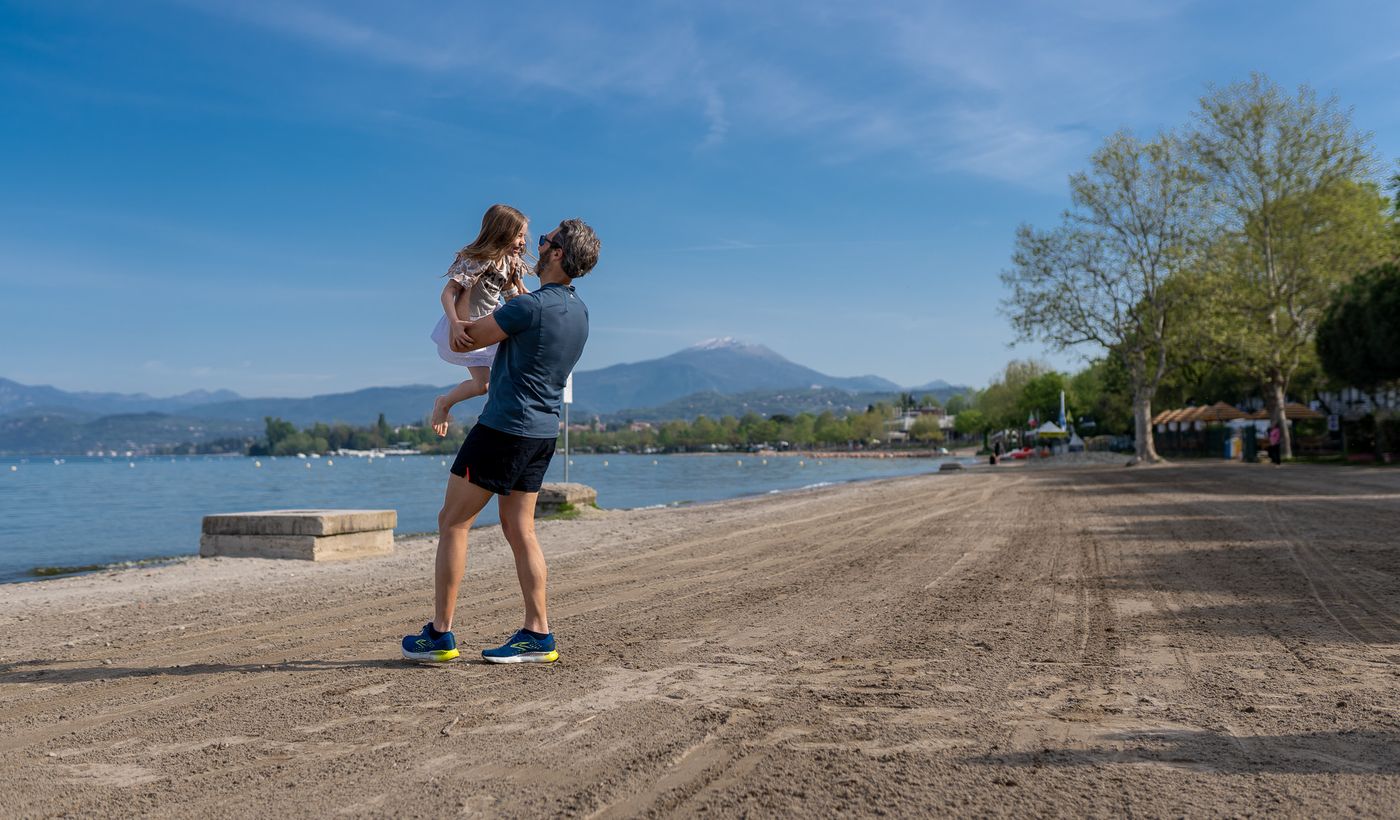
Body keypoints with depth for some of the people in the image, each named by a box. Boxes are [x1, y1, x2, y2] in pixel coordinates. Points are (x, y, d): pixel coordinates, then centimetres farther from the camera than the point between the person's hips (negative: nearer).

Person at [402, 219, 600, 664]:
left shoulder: (531, 306, -18)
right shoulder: (578, 310, 9)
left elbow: (467, 338, -7)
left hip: (504, 427, -8)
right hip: (542, 431, 9)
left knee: (452, 523, 1)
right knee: (519, 528, 12)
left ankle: (440, 635, 5)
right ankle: (537, 634, 9)